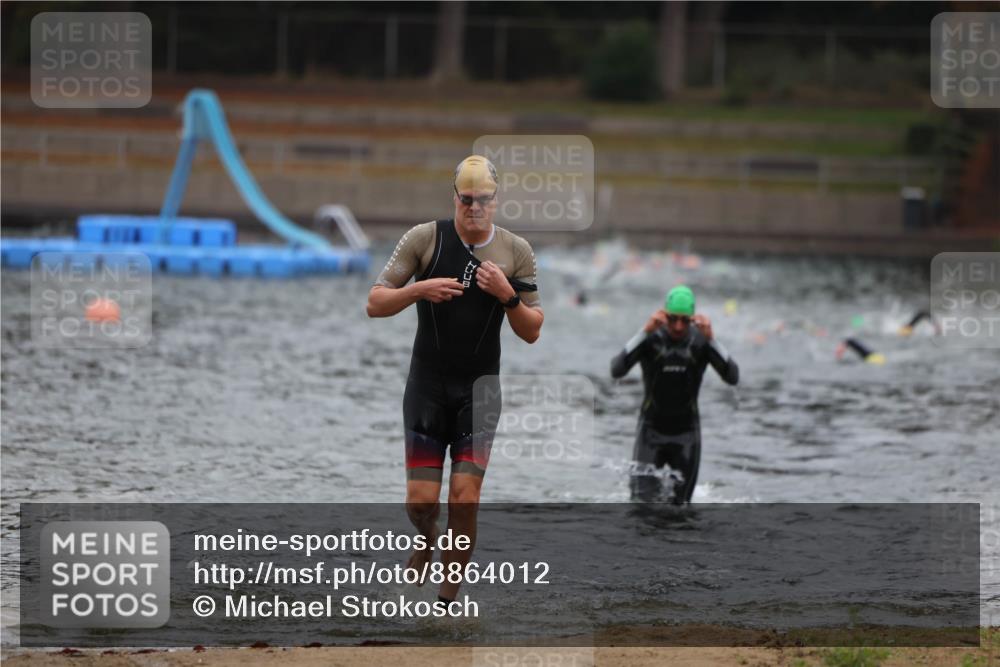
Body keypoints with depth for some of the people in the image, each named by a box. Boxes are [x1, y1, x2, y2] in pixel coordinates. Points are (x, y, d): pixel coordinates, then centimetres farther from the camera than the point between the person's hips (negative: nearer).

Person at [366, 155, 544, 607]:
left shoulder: (516, 252, -1)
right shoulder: (424, 239, -5)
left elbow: (532, 332, 2)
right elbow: (375, 304, -4)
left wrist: (508, 296, -16)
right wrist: (419, 289, -21)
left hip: (480, 390, 0)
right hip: (427, 386, 0)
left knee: (465, 501, -7)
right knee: (420, 501, -3)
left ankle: (448, 601, 9)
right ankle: (427, 538, 33)